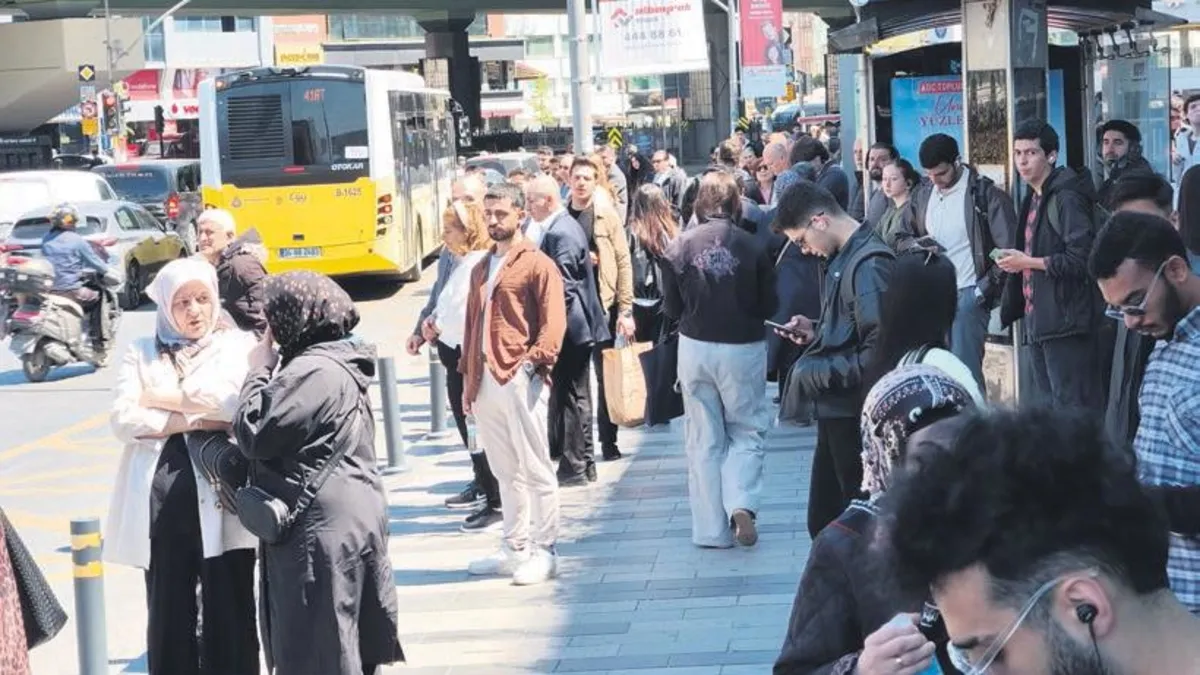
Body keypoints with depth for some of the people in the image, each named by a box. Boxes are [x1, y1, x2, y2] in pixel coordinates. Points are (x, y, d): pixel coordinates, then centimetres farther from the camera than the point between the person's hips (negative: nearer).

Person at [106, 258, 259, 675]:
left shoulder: (239, 345, 8)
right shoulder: (142, 353, 13)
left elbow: (230, 400, -11)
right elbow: (123, 421, -1)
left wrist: (155, 397, -1)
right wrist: (194, 420, -10)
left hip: (222, 498, -2)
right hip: (160, 499, 2)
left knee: (229, 618, 1)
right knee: (168, 618, 6)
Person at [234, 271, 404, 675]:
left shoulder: (313, 372, -18)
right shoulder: (340, 363, 14)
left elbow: (254, 434, -16)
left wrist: (259, 371, -4)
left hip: (320, 528, -10)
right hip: (352, 517, 10)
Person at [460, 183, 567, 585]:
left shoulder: (537, 265, 0)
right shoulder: (481, 270, 21)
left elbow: (554, 323, -9)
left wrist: (534, 361, -20)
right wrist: (468, 377, 17)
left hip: (520, 380, -7)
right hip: (484, 382, 7)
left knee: (535, 468, -2)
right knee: (505, 471, 13)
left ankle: (544, 552, 4)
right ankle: (514, 548, 21)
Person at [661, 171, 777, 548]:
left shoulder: (680, 247, -8)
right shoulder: (752, 247, -11)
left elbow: (671, 308, 0)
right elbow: (769, 306, -2)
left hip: (695, 348, 1)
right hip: (743, 348, -1)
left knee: (703, 440, 10)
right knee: (746, 433, 14)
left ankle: (712, 529, 12)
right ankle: (741, 503, -8)